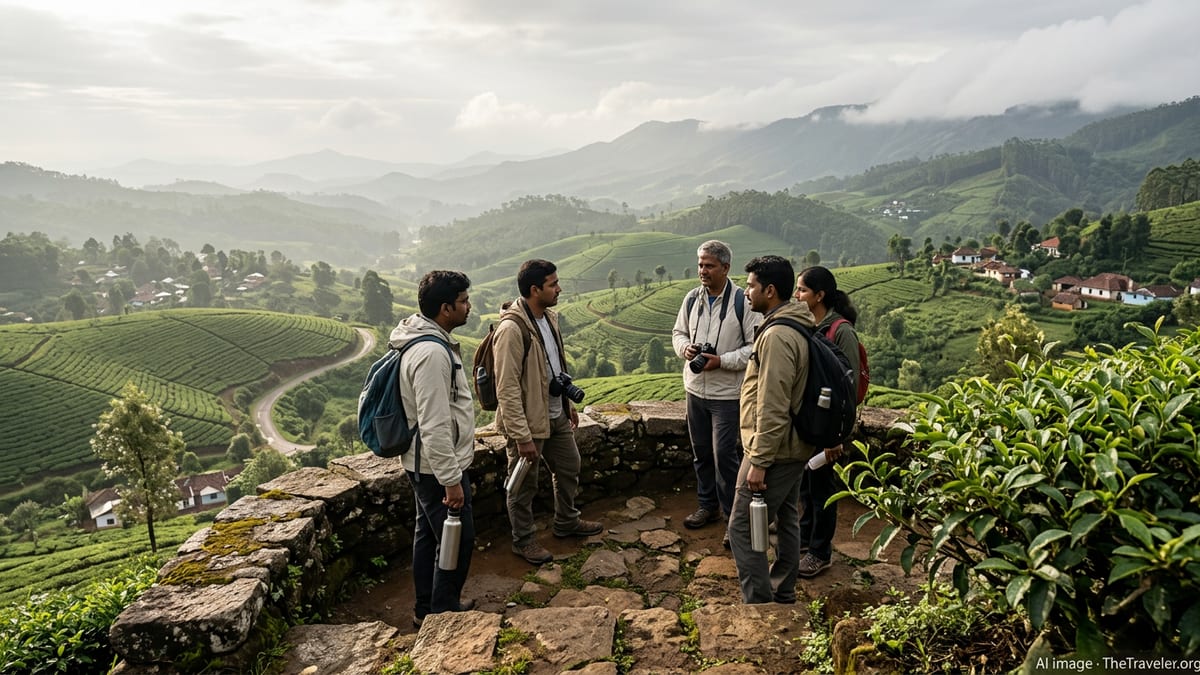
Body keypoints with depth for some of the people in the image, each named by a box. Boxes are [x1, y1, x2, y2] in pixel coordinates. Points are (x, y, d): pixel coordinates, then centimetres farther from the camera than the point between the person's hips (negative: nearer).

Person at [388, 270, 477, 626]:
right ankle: (444, 614, 19)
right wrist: (451, 479, -23)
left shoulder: (429, 341, 7)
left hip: (425, 464, 11)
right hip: (438, 466, -11)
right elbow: (435, 426, -28)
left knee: (428, 534, 20)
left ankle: (427, 609, 35)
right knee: (458, 539, 3)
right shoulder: (431, 353, -26)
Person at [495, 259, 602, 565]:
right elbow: (507, 390, -26)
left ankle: (567, 522, 45)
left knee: (569, 467, 23)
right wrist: (522, 436, -25)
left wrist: (569, 403, 19)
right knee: (524, 484, 9)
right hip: (528, 422, -9)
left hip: (556, 415, 9)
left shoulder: (549, 317, 3)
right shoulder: (512, 329, -26)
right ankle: (523, 540, 30)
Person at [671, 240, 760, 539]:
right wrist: (684, 347, -8)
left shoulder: (743, 302, -14)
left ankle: (733, 515, 14)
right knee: (701, 452, 17)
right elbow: (678, 332, 15)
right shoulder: (692, 298, 3)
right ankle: (708, 506, 34)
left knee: (725, 454, -3)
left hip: (727, 393, -6)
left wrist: (722, 361, -22)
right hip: (695, 389, 6)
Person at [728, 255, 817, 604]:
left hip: (773, 450, -10)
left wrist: (759, 462, -21)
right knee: (786, 519, 20)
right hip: (795, 447, 11)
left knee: (743, 527, -2)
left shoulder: (776, 336, -24)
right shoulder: (800, 326, 9)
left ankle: (759, 604, 4)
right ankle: (783, 593, 34)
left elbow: (772, 409, -26)